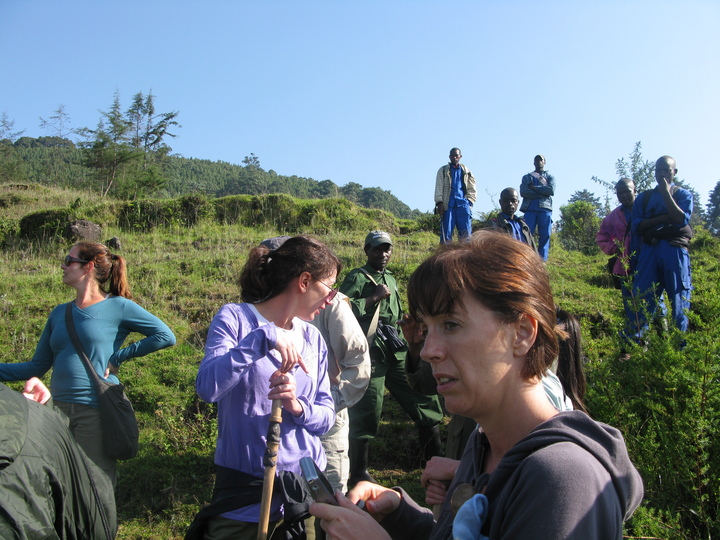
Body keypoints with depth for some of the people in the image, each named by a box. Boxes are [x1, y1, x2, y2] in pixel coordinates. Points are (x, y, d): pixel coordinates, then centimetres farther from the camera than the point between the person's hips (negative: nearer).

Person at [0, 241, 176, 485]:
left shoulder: (117, 307, -5)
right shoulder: (59, 313, 12)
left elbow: (166, 336, -11)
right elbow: (37, 366, 13)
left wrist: (116, 357, -9)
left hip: (96, 412, -5)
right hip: (58, 410, 6)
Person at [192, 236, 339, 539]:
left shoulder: (313, 338, 4)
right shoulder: (235, 318, -10)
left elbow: (327, 416, 3)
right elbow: (207, 387, -26)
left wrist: (298, 406, -17)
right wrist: (263, 337, -32)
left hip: (307, 482, 5)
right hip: (245, 491, -4)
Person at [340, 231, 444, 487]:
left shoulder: (391, 279, 22)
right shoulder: (357, 277, -2)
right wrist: (375, 297, -16)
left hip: (397, 352, 7)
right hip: (370, 353, -7)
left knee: (426, 402, 7)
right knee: (366, 414, -3)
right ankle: (358, 475, 14)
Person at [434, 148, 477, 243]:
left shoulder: (466, 172, 19)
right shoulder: (443, 171, 14)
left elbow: (472, 190, 17)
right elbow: (438, 188, 6)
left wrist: (469, 202, 2)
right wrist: (439, 202, -7)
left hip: (462, 203, 1)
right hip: (448, 204, -1)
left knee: (466, 232, -8)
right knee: (446, 231, -7)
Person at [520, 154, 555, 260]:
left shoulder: (549, 176, 22)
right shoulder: (527, 177, 21)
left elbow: (551, 190, 0)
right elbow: (523, 192, 1)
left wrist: (534, 188, -1)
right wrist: (542, 193, -4)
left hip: (545, 209, 0)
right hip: (530, 209, 0)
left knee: (545, 235, -7)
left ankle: (542, 260, -8)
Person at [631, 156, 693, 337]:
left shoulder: (683, 195, 12)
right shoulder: (644, 197, 18)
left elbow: (682, 219, -7)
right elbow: (637, 225, 5)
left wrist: (666, 193, -7)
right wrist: (664, 218, -7)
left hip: (675, 249, -1)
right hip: (649, 249, 2)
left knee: (678, 297, -2)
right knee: (642, 296, -5)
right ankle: (636, 339, -4)